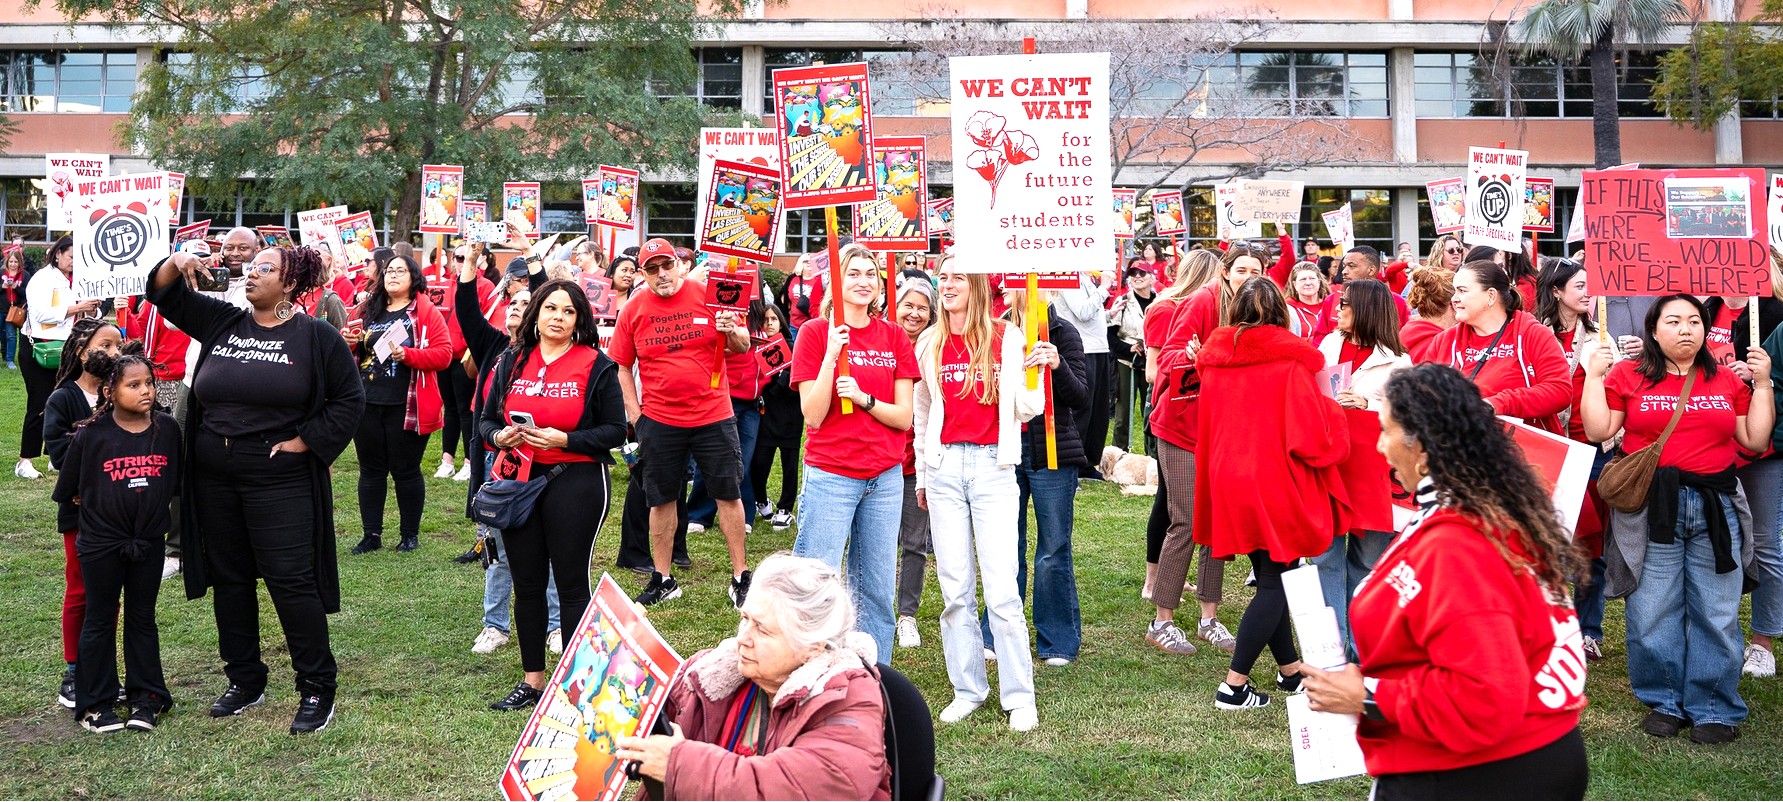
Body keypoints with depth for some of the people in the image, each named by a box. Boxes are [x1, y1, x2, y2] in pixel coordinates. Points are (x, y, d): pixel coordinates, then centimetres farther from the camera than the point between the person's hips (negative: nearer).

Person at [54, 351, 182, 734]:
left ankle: (145, 698, 22)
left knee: (142, 618, 13)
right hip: (101, 544, -2)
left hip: (148, 541, 3)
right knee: (100, 620, 10)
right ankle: (96, 703, 19)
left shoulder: (167, 428, -5)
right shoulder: (92, 434, -13)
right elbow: (68, 488, -2)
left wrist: (156, 510, 10)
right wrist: (95, 507, 7)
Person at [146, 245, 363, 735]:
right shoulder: (223, 323, 10)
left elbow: (349, 400, -3)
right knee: (229, 579, 13)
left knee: (290, 580, -6)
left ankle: (317, 690, 4)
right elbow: (163, 295, 15)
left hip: (278, 479, -6)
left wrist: (305, 442, -10)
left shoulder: (315, 336, -4)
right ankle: (245, 681, 26)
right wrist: (178, 263, -5)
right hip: (215, 477, 6)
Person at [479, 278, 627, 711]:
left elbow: (615, 431, -6)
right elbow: (486, 419, 13)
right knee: (526, 584, 10)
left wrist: (564, 440, -18)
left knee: (572, 585, 0)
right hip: (519, 481, 5)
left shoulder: (596, 366, -3)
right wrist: (499, 436, -9)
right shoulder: (512, 362, 9)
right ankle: (532, 681, 22)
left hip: (575, 483, -4)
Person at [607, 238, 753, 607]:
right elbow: (622, 366, 8)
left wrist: (732, 331, -20)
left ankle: (740, 576, 14)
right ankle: (662, 579, 22)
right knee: (661, 498, 9)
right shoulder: (633, 310, 0)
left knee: (728, 493, 3)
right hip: (659, 421, 1)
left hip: (713, 414, -1)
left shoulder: (709, 296, -4)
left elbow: (742, 347, 2)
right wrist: (634, 414, 1)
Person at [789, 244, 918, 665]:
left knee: (878, 593, 9)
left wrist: (863, 398, -14)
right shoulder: (816, 332, -2)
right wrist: (832, 355, -17)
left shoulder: (894, 338, 8)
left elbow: (904, 418, 3)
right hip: (830, 476, -4)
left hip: (885, 478, 4)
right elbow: (813, 415, -8)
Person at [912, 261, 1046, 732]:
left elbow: (1025, 411, 0)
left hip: (993, 467, -3)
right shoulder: (929, 343, 9)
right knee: (955, 586, 6)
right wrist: (922, 477, 20)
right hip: (944, 467, 3)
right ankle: (967, 689, 17)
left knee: (1002, 588, -6)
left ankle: (1019, 697, 4)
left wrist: (1036, 371, -17)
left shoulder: (1007, 338, 0)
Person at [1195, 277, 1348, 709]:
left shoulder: (1214, 361, 3)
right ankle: (1234, 685, -1)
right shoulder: (1290, 361, -13)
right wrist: (1334, 413, 4)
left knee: (1270, 577, 18)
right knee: (1275, 584, 2)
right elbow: (1313, 438, -14)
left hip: (1228, 482, 6)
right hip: (1276, 484, -6)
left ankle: (1290, 670, 29)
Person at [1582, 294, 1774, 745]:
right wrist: (1594, 375, -5)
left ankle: (1715, 709, 15)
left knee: (1715, 614, 3)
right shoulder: (1628, 375, 5)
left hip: (1715, 506, 2)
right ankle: (1665, 703, 16)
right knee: (1653, 613, 2)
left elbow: (1756, 440, 9)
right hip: (1650, 507, -2)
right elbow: (1598, 431, -2)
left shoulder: (1727, 381, 12)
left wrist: (1763, 383, 5)